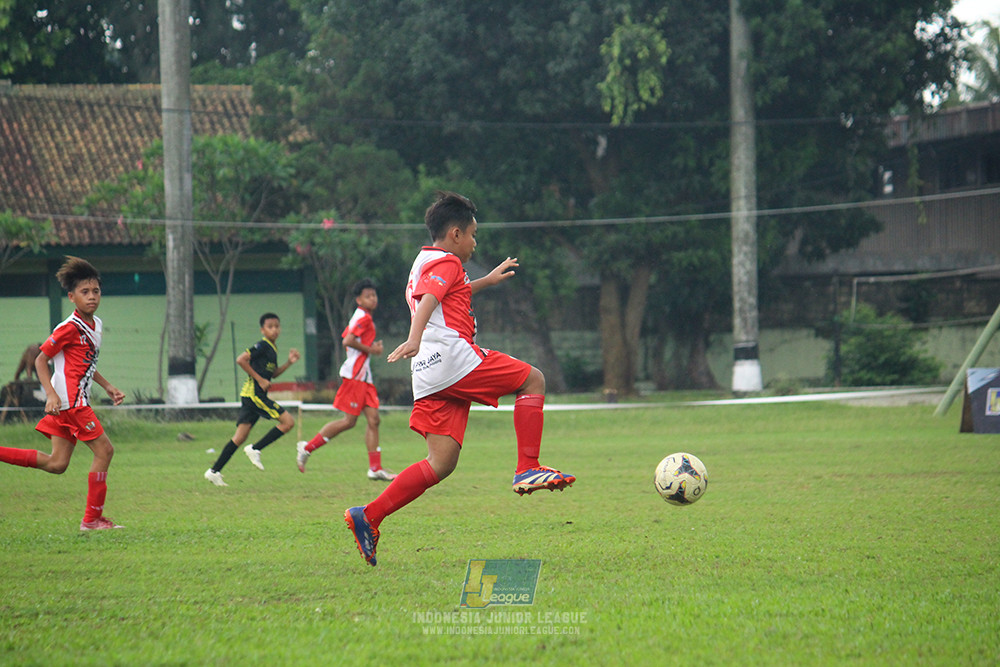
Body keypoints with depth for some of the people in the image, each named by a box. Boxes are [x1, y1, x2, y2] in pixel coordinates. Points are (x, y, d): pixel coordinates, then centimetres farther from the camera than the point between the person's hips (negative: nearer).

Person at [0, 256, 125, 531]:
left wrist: (108, 387, 21)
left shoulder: (96, 325, 15)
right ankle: (93, 517, -1)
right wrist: (51, 394, -20)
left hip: (76, 401, 9)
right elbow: (41, 359, -10)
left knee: (57, 464, 7)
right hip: (69, 400, -9)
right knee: (104, 449, -7)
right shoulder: (69, 328, -12)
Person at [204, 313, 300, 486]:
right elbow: (241, 360, -18)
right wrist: (260, 379, -16)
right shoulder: (262, 345, -10)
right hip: (254, 392, -9)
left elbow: (272, 374, 28)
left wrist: (289, 362, 14)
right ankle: (255, 449, -6)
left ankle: (214, 471, 6)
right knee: (288, 421, -10)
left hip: (250, 395, 9)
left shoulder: (272, 348, 19)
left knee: (240, 436, 6)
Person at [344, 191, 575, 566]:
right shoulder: (446, 262, -1)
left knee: (441, 464, 3)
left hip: (432, 377, 9)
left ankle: (368, 517, -5)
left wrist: (486, 281, 58)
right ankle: (528, 469, -8)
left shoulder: (424, 262, 29)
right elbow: (427, 300, -20)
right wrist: (415, 339, -36)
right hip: (453, 357, -9)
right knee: (533, 380, 2)